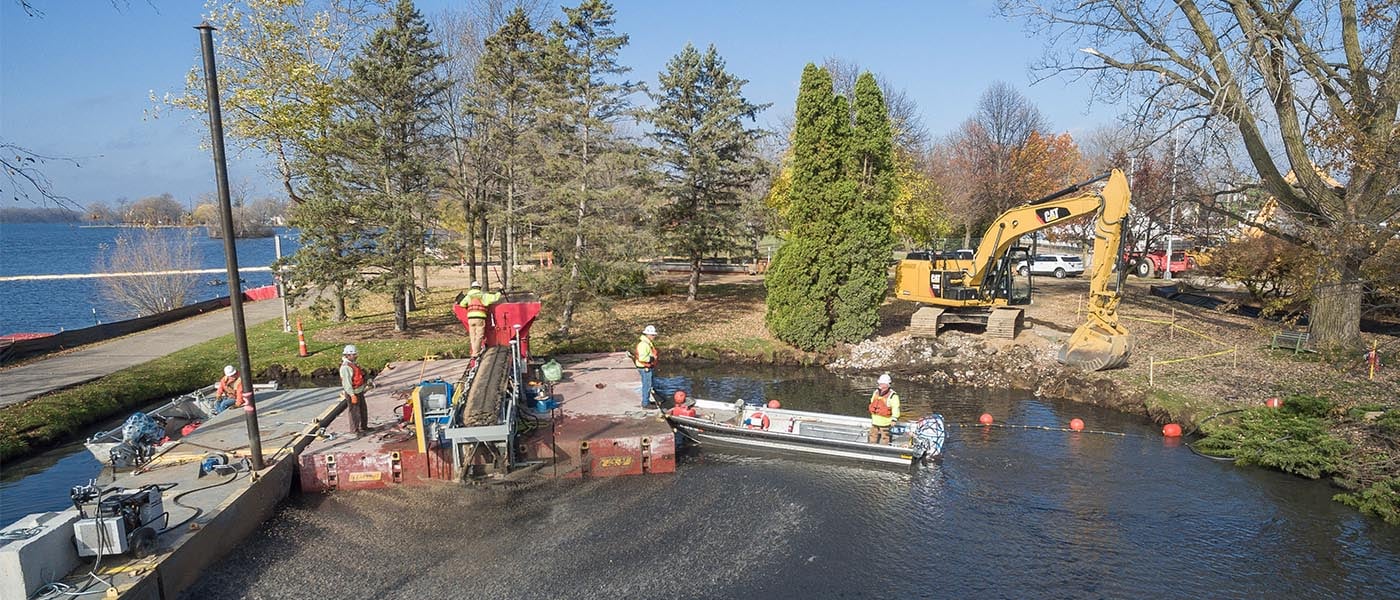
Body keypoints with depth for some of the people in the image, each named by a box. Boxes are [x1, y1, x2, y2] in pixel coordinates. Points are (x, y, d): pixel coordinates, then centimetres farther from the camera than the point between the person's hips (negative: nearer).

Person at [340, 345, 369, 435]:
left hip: (359, 391, 10)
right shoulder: (345, 367, -23)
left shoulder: (353, 364, 7)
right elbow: (346, 383, -25)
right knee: (354, 412, 2)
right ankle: (355, 430, 14)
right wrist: (352, 395, -26)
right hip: (353, 393, -10)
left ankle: (364, 427, 34)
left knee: (363, 410, 20)